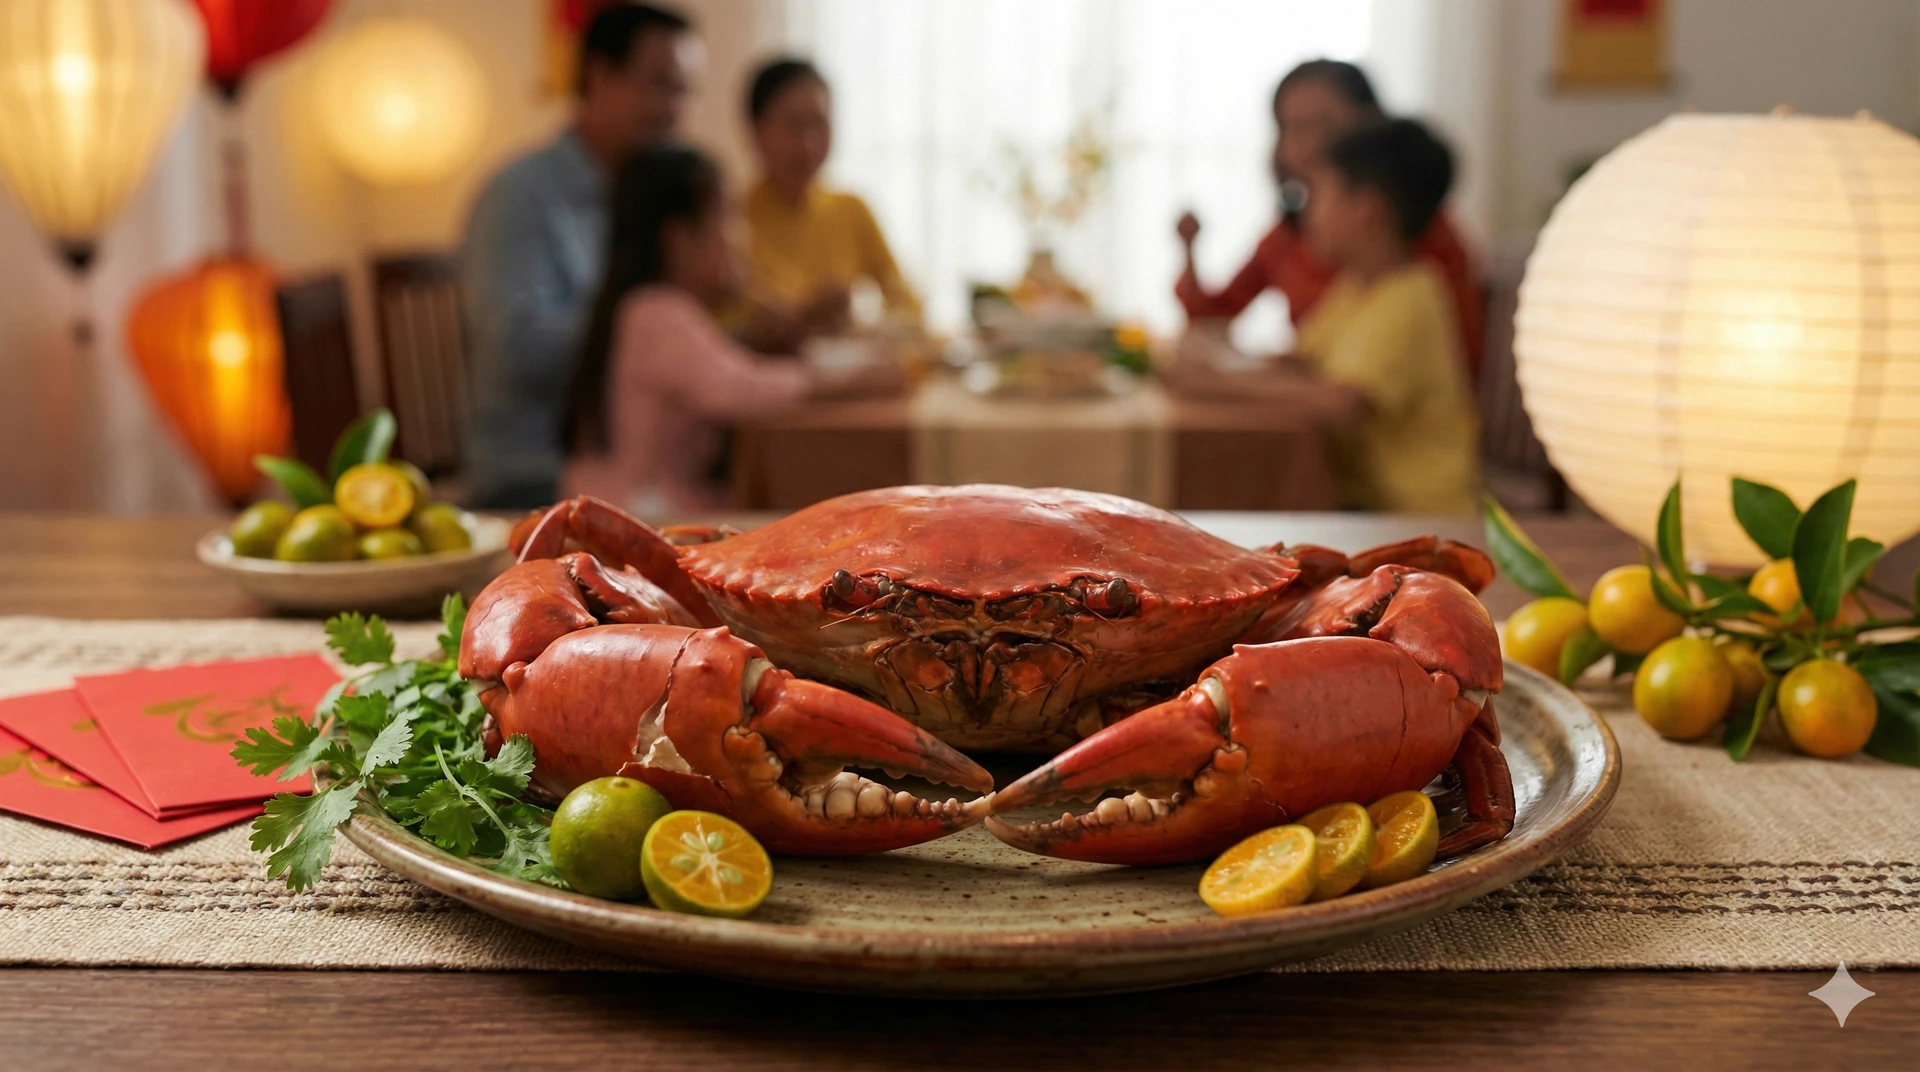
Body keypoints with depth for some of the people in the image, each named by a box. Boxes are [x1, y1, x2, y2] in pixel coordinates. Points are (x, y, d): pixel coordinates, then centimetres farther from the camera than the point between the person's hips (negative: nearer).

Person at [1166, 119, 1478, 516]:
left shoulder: (1406, 300, -19)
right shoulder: (1353, 286, 12)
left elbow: (1342, 403, -32)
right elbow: (1302, 365, 13)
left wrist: (1223, 382, -26)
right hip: (1364, 500, 8)